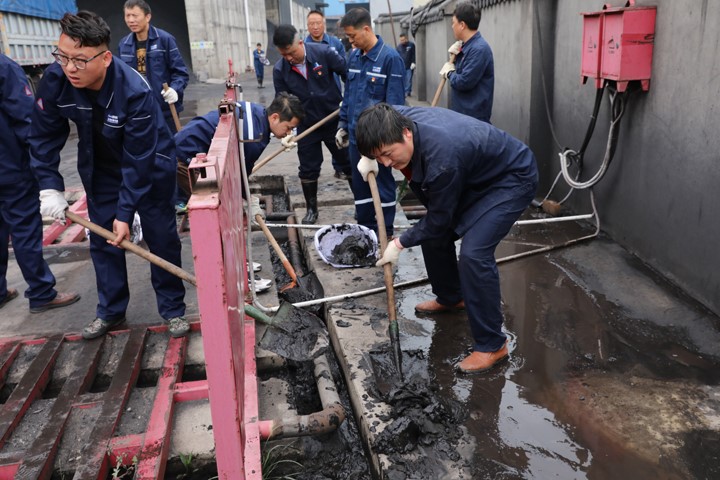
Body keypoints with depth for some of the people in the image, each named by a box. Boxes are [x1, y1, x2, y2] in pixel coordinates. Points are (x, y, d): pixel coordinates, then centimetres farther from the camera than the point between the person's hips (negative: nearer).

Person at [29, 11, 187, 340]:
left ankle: (173, 308, 15)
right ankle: (111, 310, 23)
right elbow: (44, 135, -7)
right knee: (103, 238, 8)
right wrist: (50, 187, -13)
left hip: (151, 164, -4)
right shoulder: (54, 80, -22)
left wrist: (126, 212, -26)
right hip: (101, 167, 4)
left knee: (161, 236, 0)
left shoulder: (135, 91, -36)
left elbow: (138, 161, -30)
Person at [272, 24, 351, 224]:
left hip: (335, 120, -2)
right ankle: (311, 209, 26)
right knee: (308, 170, 9)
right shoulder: (280, 70, -11)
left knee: (350, 163, 8)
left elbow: (348, 73, -8)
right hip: (306, 125, 2)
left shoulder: (323, 52, -18)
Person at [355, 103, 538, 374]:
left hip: (513, 179, -9)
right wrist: (368, 157, 0)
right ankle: (450, 298, 36)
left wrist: (399, 244, -11)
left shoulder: (442, 158, -39)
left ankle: (492, 345, -9)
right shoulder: (398, 118, -17)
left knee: (474, 253, -23)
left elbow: (439, 220, -23)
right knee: (434, 236, 10)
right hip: (476, 175, 9)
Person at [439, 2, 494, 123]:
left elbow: (464, 82, -26)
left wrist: (449, 72, -7)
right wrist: (456, 56, 2)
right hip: (461, 111, 10)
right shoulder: (468, 45, 11)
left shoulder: (479, 49, -21)